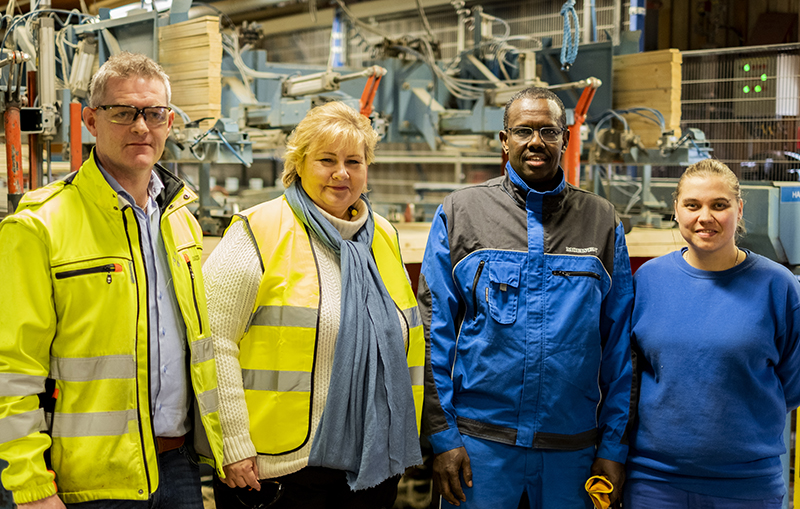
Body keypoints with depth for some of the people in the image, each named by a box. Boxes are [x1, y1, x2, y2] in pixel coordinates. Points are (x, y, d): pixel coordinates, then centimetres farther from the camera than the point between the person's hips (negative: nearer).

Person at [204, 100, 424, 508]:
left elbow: (406, 347, 20)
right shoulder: (259, 233, -7)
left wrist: (406, 442, 16)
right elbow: (212, 340, -12)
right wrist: (232, 444, -16)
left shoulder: (384, 238, 12)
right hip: (282, 467, -5)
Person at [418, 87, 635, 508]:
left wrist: (615, 445, 2)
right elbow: (435, 331, -1)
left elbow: (618, 343, 5)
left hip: (573, 446, 1)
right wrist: (442, 435, -6)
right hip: (481, 440, -1)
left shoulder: (602, 222, 5)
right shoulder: (459, 213, 1)